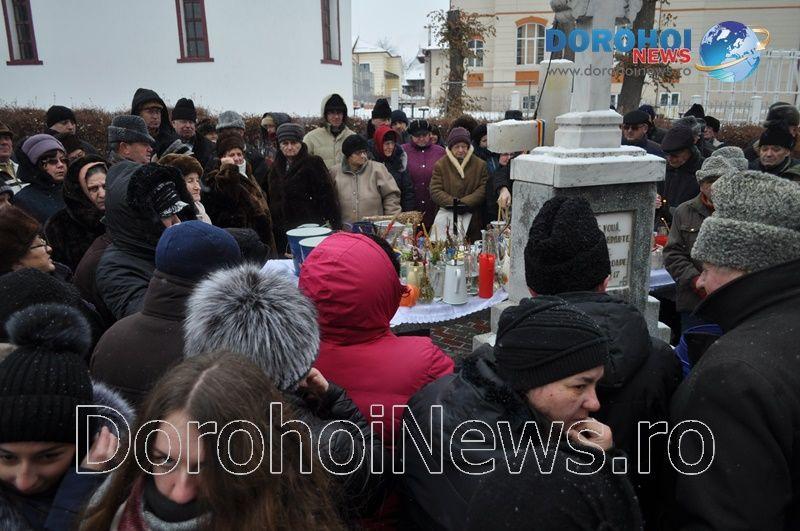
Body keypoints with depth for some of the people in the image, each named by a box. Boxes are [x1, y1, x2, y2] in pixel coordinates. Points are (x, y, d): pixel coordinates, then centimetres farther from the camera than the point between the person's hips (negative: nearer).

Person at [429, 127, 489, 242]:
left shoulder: (480, 165, 7)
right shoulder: (440, 164, 6)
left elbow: (483, 189, -1)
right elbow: (435, 191, -1)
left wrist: (464, 202, -12)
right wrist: (453, 202, -14)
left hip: (471, 216, 1)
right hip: (446, 213, 0)